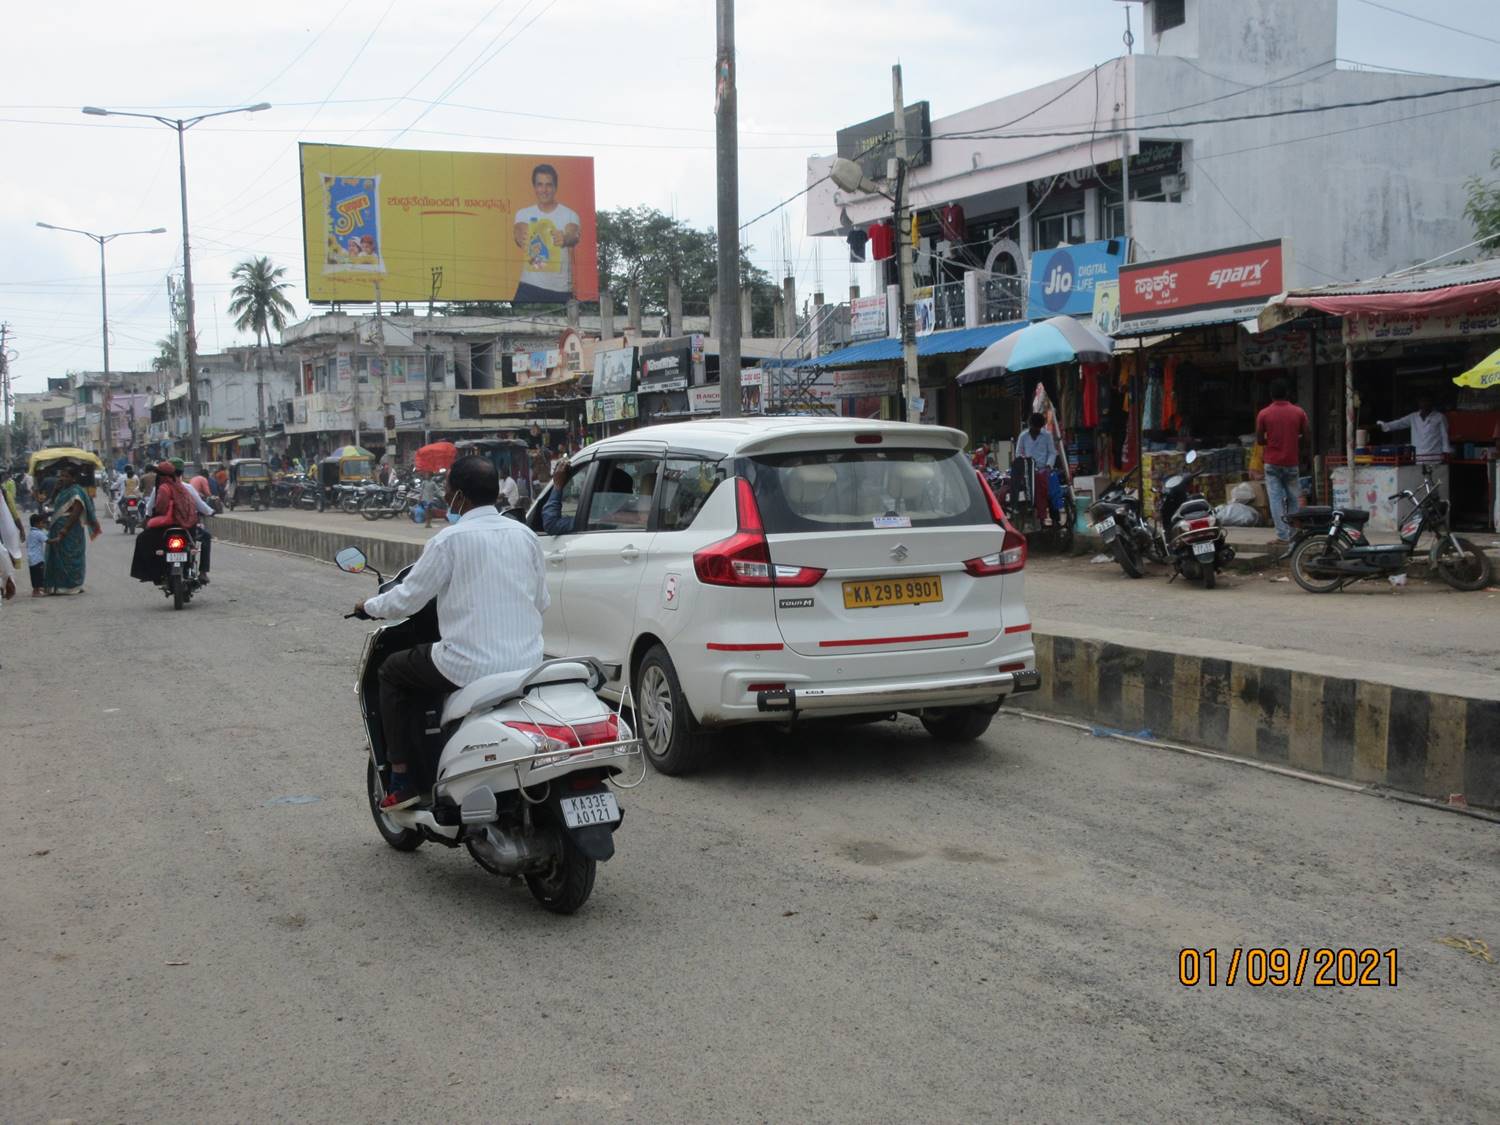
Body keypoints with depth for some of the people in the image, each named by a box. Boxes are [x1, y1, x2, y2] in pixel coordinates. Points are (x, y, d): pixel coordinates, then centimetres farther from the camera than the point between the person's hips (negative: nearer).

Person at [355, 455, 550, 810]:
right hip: (528, 665, 7)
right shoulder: (525, 535, 7)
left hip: (471, 667, -6)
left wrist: (370, 605, 16)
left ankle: (402, 779, 16)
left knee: (392, 672, 19)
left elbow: (408, 600, -4)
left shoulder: (450, 540, -10)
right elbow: (541, 602, 13)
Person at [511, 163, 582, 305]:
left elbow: (573, 236, -20)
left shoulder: (570, 215, 0)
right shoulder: (523, 214, 7)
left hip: (561, 288, -1)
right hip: (529, 285, 1)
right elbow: (521, 234, -13)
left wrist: (566, 239, -46)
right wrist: (520, 238, -40)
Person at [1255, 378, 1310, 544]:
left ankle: (1282, 535, -8)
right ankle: (1293, 533, 12)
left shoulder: (1263, 414, -4)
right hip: (1292, 463, 1)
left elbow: (1259, 441, 0)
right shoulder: (1298, 412, -2)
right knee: (1294, 499, 12)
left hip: (1272, 464, -1)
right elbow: (1308, 437, 0)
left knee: (1276, 499, -1)